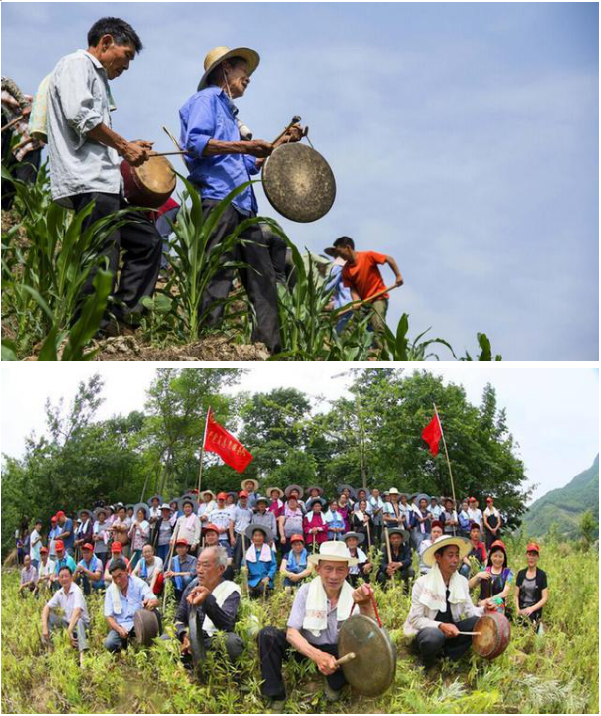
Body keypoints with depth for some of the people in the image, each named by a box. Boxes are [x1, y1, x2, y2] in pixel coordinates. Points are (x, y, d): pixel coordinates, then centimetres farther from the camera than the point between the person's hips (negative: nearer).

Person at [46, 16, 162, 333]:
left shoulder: (97, 77, 29)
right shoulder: (76, 64, 0)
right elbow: (79, 116, -16)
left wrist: (125, 148, 15)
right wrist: (124, 146, -8)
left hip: (105, 182, 10)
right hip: (87, 180, -10)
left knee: (147, 239, 11)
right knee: (102, 263, -13)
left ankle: (123, 314, 10)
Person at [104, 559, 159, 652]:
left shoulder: (138, 583, -5)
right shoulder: (110, 590, 1)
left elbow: (155, 601, -16)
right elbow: (108, 616, -1)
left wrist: (151, 602, -43)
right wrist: (119, 629, -20)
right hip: (120, 625, 1)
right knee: (109, 644, -29)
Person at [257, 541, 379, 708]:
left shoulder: (353, 597, -13)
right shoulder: (306, 591, -14)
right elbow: (292, 633, -21)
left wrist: (366, 606, -47)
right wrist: (317, 655, -39)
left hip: (338, 654, 0)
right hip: (306, 648, 0)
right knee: (268, 634, -25)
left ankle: (335, 684, -2)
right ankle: (276, 698, -15)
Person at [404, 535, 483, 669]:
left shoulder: (462, 581, 2)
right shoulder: (422, 583, -13)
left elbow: (469, 611, -2)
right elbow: (415, 619, -15)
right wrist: (440, 626, -29)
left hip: (451, 630, 5)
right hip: (428, 631, -5)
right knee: (434, 635, -40)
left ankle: (447, 656, -8)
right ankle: (427, 666, -6)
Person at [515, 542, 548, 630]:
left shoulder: (541, 575, 1)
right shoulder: (521, 574, 11)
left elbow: (545, 598, -2)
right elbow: (516, 595, 11)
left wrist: (532, 608, -14)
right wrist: (517, 609, -6)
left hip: (535, 613, -3)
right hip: (521, 613, 3)